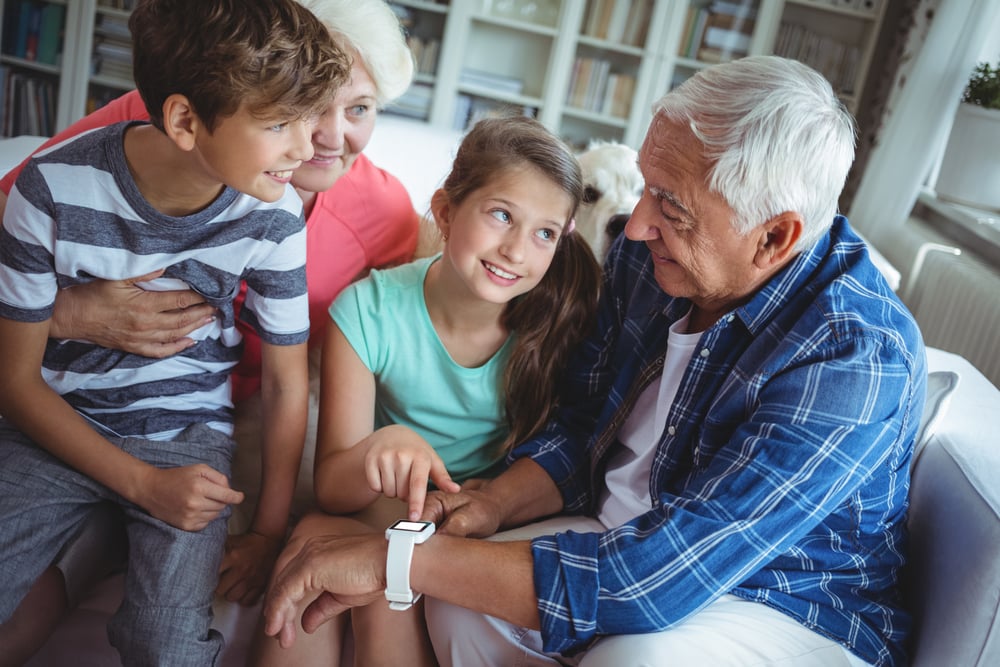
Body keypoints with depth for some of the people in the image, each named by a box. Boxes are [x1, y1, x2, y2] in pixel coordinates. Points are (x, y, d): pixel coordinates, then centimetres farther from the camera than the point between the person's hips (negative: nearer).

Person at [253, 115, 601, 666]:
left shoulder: (559, 321, -17)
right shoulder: (368, 310, -15)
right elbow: (331, 489, -15)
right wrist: (380, 447, -37)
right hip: (387, 508, 2)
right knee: (313, 539, -27)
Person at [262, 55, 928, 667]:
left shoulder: (855, 357, -30)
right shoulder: (648, 255, -8)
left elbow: (660, 579, -35)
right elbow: (586, 430, 4)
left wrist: (400, 556, -33)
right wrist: (497, 502, -17)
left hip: (800, 611, -5)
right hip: (636, 540, 6)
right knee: (462, 599, -17)